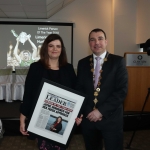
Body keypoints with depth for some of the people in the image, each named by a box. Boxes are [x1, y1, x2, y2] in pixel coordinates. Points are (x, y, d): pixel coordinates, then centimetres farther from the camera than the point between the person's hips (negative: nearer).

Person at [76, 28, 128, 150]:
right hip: (88, 117, 3)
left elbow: (122, 90, -11)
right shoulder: (83, 63, 7)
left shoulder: (118, 61, -4)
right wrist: (88, 112, -6)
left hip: (111, 118, -3)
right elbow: (79, 89, 6)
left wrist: (101, 111, -15)